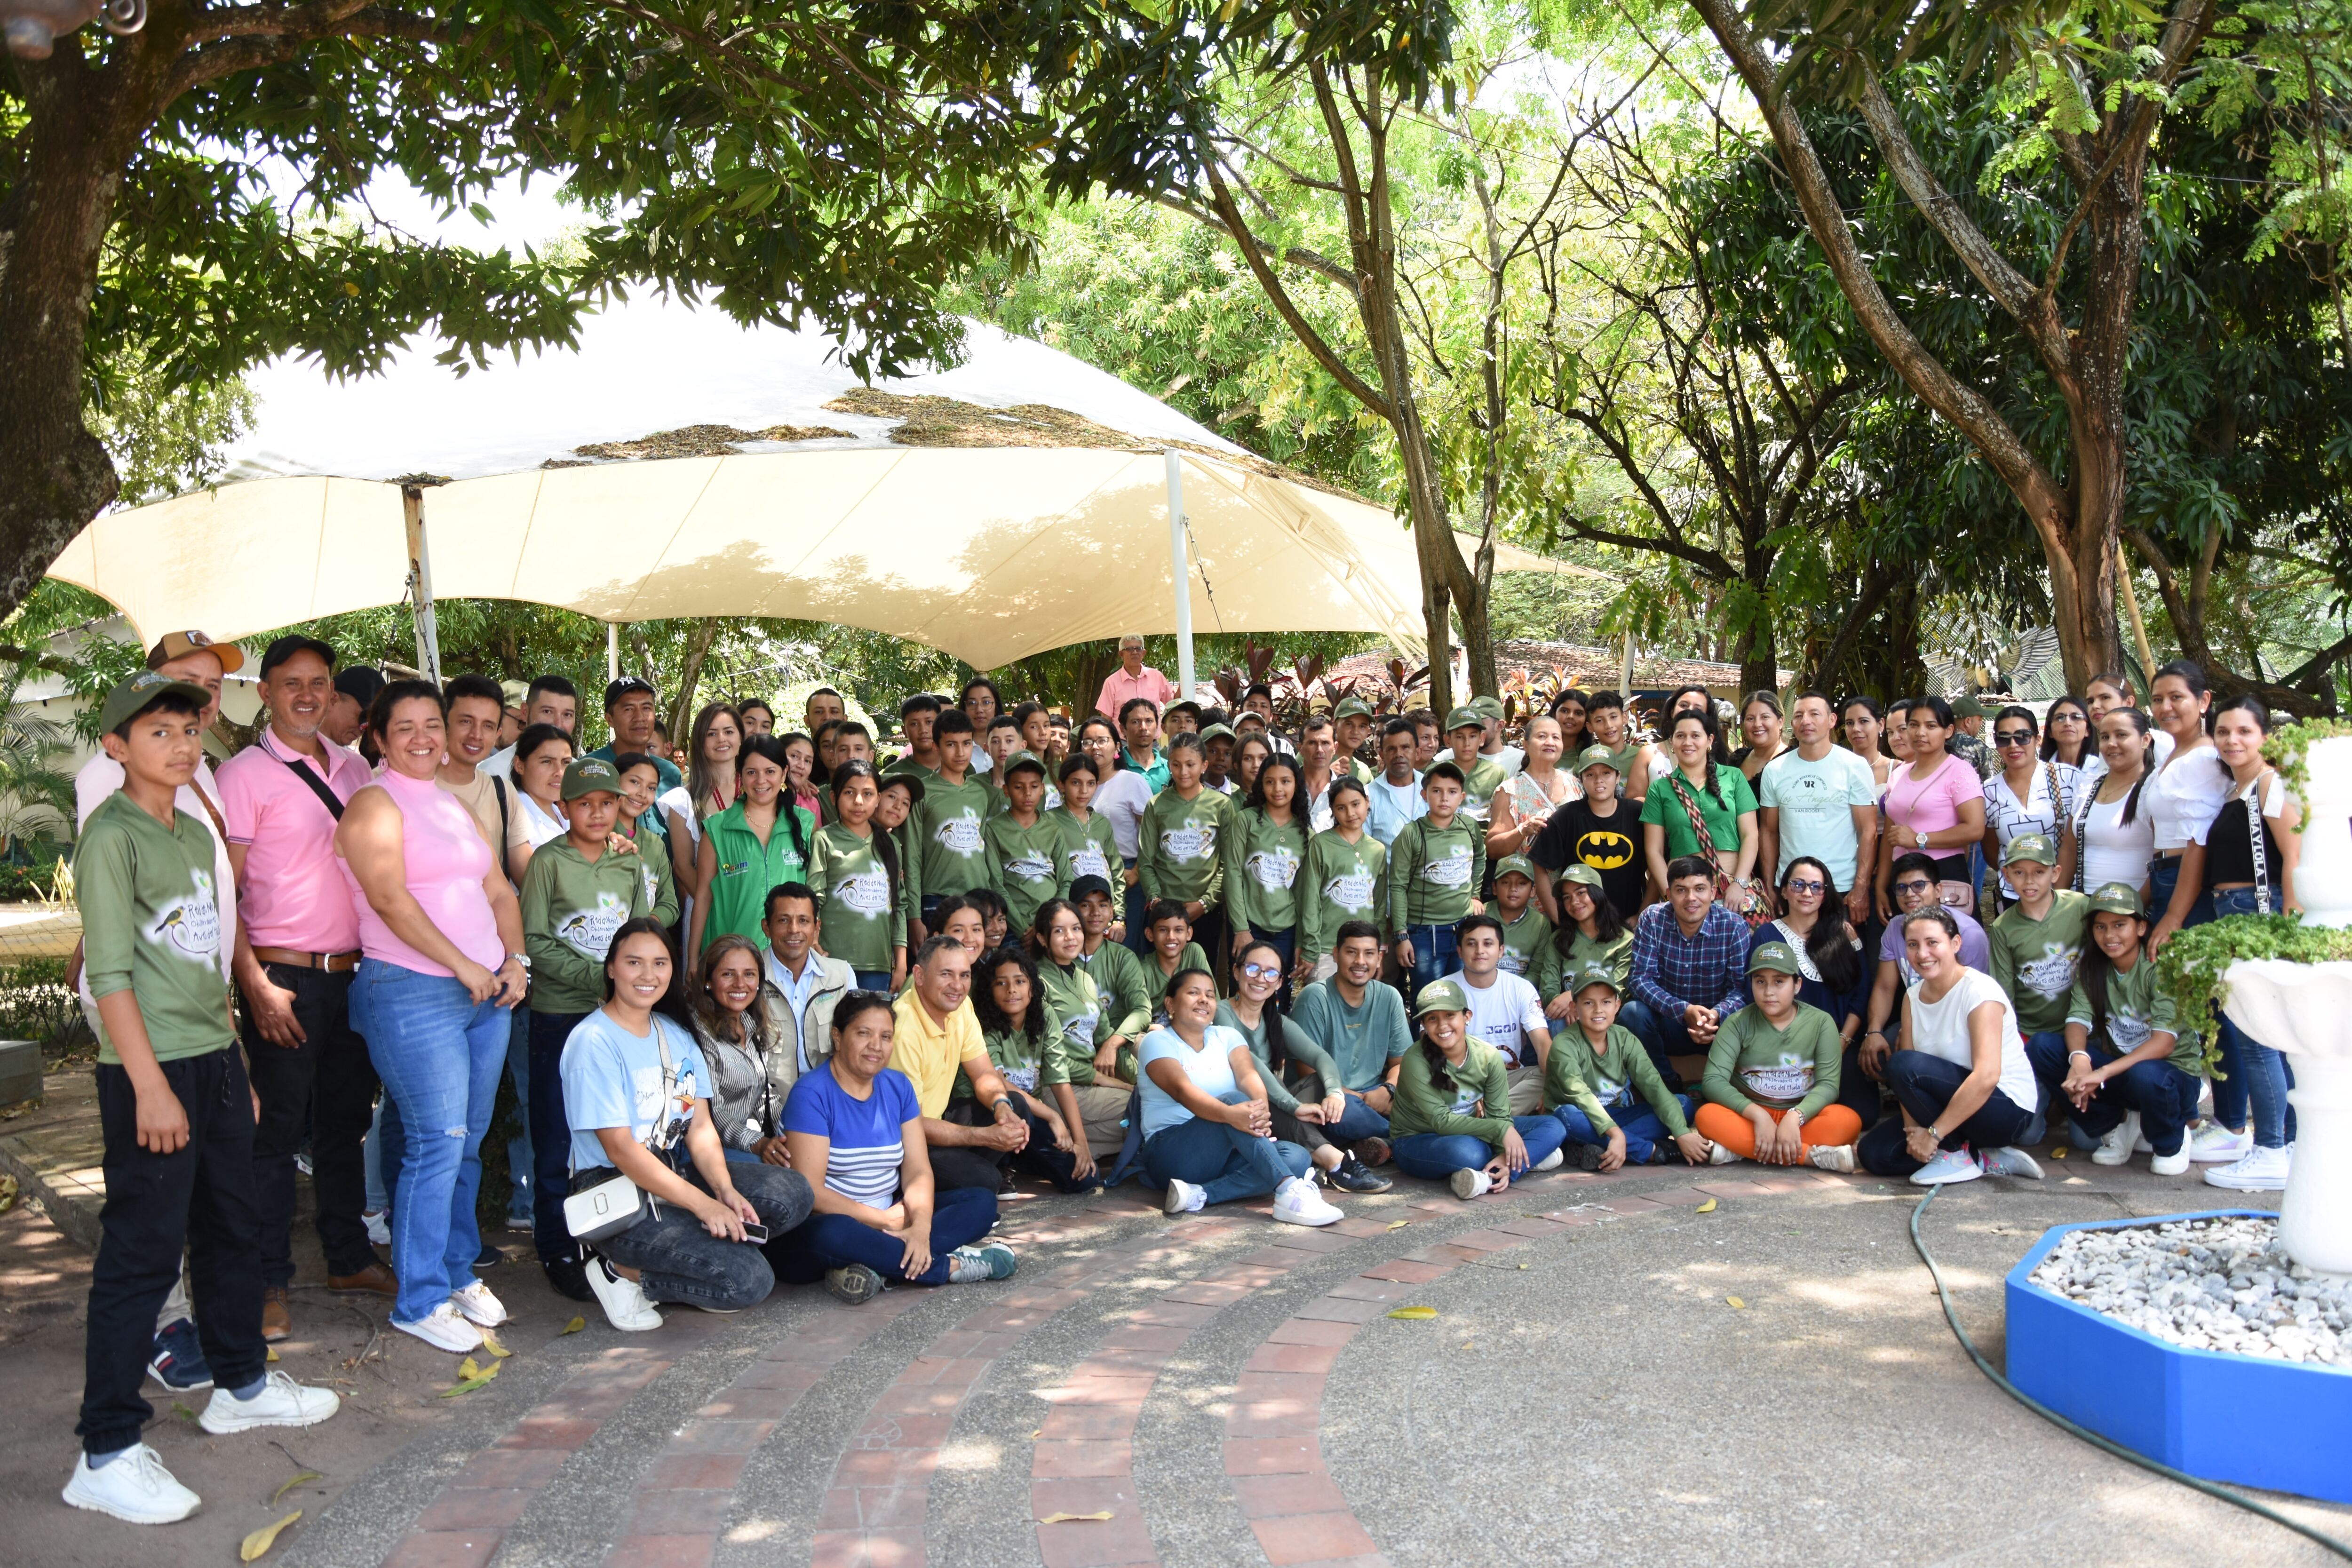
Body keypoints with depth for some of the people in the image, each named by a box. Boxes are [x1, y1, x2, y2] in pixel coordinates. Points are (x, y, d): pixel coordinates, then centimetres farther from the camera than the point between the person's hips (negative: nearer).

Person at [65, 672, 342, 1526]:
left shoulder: (196, 833, 14)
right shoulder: (111, 833, -11)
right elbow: (110, 971, -16)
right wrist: (150, 1085, -20)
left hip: (215, 1058, 8)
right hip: (152, 1069, -8)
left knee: (232, 1229, 18)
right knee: (142, 1251, -5)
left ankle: (241, 1384, 35)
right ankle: (106, 1454, 4)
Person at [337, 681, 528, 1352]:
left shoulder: (455, 806, 19)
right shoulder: (375, 804, -4)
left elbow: (499, 891, 20)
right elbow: (390, 898, -16)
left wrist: (514, 959, 3)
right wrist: (463, 966, -16)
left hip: (487, 991, 7)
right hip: (413, 992, -7)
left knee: (469, 1140, 11)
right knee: (438, 1141, -8)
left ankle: (458, 1272, 24)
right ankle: (421, 1300, 3)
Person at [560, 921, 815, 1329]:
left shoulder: (676, 1037, 12)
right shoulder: (593, 1042, -13)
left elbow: (701, 1128, 4)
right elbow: (621, 1148, -19)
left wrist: (726, 1190, -16)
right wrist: (704, 1205, -24)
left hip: (677, 1173, 8)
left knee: (793, 1193, -12)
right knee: (748, 1281, -21)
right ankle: (623, 1273, -1)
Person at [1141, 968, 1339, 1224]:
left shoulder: (1227, 1037, 14)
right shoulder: (1157, 1042, -1)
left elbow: (1248, 1076, -7)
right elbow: (1182, 1089, -21)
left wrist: (1261, 1108, -32)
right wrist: (1229, 1113, -41)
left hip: (1225, 1154, 6)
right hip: (1172, 1153, -6)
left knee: (1297, 1158, -21)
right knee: (1232, 1099, -31)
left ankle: (1200, 1196, -32)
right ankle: (1289, 1191, -46)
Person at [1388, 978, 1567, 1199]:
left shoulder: (1488, 1057, -10)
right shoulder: (1415, 1062, -23)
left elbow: (1500, 1114, -10)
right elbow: (1441, 1121, -25)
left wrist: (1505, 1157, -29)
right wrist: (1501, 1129, -31)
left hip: (1467, 1131, 6)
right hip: (1416, 1142, -6)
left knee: (1553, 1127, -10)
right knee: (1467, 1151, -41)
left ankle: (1487, 1178, -26)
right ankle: (1531, 1159, -18)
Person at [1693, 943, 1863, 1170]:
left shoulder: (1820, 1022, -1)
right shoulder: (1738, 1023, -3)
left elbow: (1828, 1084, -10)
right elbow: (1713, 1081, -13)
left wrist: (1794, 1118, -29)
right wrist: (1759, 1115, -27)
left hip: (1801, 1119, 0)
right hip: (1750, 1116, 0)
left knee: (1849, 1121, -28)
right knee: (1708, 1117, -31)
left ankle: (1741, 1148, -31)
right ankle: (1812, 1156, -34)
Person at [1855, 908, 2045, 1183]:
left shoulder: (1979, 991, -18)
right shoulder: (1913, 996, 4)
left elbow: (1987, 1077, -29)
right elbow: (1909, 1081, -2)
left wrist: (1933, 1133, -27)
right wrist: (1913, 1130, -18)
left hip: (2009, 1110, -8)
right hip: (1954, 1106, 8)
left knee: (1903, 1065, -27)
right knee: (1873, 1153, -7)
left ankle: (1956, 1154, -9)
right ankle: (1987, 1160, -1)